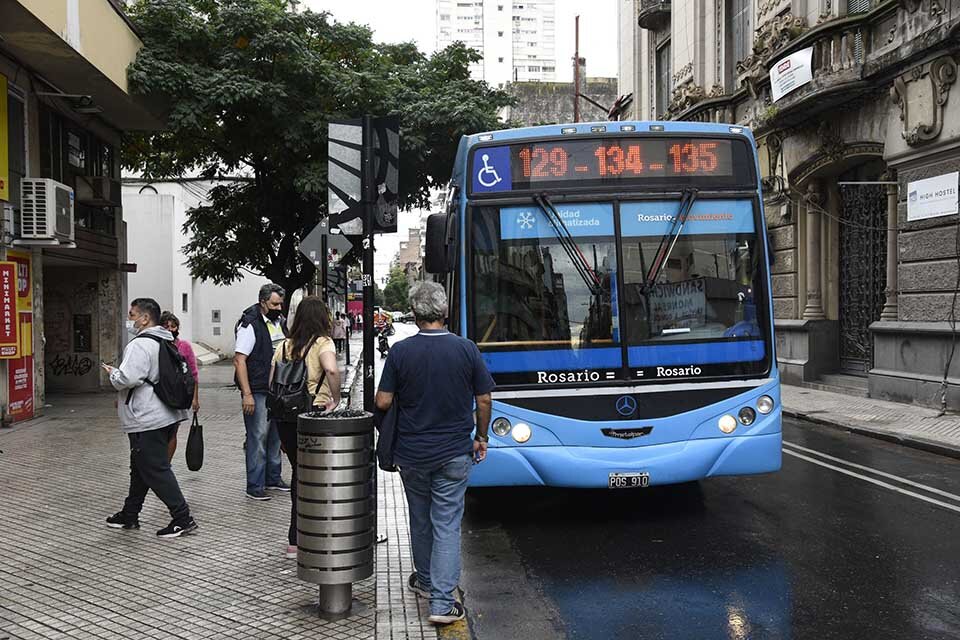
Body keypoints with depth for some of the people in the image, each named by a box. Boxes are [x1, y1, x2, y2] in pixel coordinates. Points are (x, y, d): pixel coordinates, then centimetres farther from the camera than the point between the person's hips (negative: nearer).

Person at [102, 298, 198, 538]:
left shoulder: (140, 345, -17)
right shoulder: (165, 342, 15)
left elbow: (126, 379, -27)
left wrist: (112, 373, -4)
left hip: (147, 421, -10)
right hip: (166, 416, 10)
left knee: (156, 470, -4)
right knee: (140, 468, 20)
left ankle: (182, 518, -3)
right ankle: (129, 515, 32)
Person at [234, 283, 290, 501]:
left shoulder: (280, 322, 11)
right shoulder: (250, 325, -12)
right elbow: (239, 360, -16)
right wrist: (247, 394, -21)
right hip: (258, 392, -8)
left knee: (275, 436, 14)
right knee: (258, 437, -5)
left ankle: (273, 478, 26)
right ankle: (254, 486, 1)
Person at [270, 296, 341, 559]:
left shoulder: (284, 346, 8)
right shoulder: (323, 343, -7)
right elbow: (331, 370, -29)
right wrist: (335, 399, -13)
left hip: (284, 416, 5)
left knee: (298, 472, 18)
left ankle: (297, 537, 25)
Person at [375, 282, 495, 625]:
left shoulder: (400, 351, -9)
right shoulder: (466, 349, -8)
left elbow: (383, 401, -8)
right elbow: (484, 399, -2)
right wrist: (481, 436, 12)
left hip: (411, 453, 1)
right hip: (453, 454, -1)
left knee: (420, 519, 20)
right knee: (447, 525, 3)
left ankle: (425, 581, 38)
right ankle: (442, 602, -2)